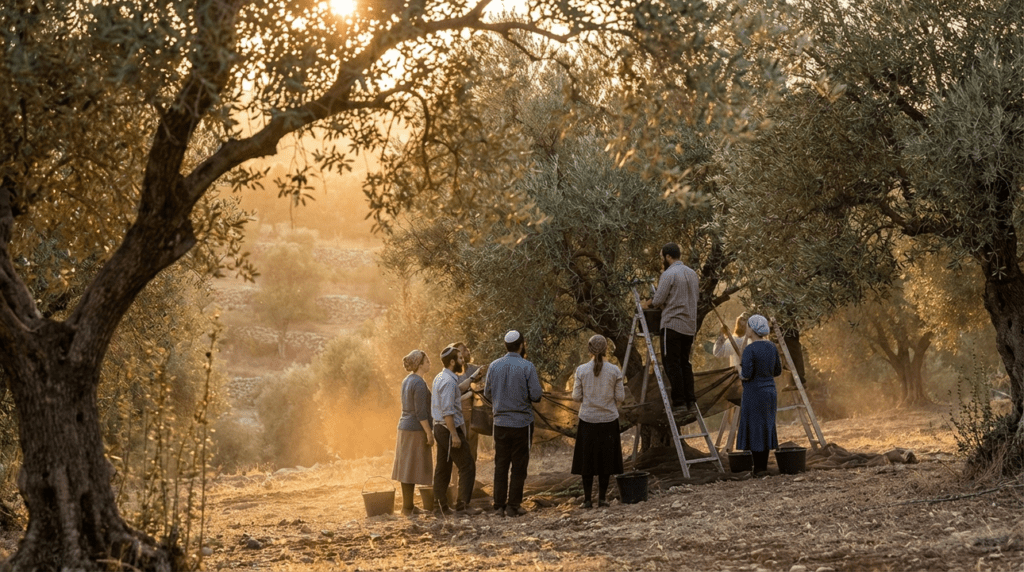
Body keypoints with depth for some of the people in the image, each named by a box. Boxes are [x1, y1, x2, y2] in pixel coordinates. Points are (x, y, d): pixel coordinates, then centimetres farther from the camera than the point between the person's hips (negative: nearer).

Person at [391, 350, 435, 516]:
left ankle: (407, 506, 17)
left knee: (407, 469, 11)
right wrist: (429, 433, -16)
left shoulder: (407, 381, 12)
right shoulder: (419, 383, -17)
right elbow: (420, 412, -20)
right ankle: (408, 507, -2)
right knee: (412, 468, -5)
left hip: (405, 427, 9)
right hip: (416, 430, -9)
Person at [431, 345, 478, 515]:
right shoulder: (449, 381, -19)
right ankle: (462, 504, -8)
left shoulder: (440, 378, 11)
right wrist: (455, 435, -24)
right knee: (467, 466, -5)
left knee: (442, 468, 13)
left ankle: (440, 505, 16)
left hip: (440, 428, 10)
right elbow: (447, 411, -23)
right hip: (449, 429, -10)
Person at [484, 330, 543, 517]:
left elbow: (488, 393, 7)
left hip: (500, 422, 3)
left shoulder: (494, 366, 0)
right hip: (522, 422, -3)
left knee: (501, 464, 11)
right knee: (519, 465, 4)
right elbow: (536, 395, -12)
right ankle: (513, 505, 3)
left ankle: (499, 504, 11)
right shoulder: (527, 367, -11)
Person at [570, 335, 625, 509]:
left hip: (588, 420, 0)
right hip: (608, 420, 0)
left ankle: (587, 499, 7)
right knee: (606, 459, 11)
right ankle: (602, 497, 11)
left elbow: (577, 397, -3)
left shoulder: (581, 370, -7)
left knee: (587, 460, 8)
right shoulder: (614, 371, -6)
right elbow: (620, 397, -3)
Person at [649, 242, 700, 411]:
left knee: (672, 364, -3)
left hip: (672, 325, -8)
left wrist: (652, 303, 11)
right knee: (685, 363, 14)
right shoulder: (692, 274, 14)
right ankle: (690, 401, 9)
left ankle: (679, 401, -5)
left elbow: (658, 300, -13)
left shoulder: (669, 274, -11)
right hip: (690, 326, 8)